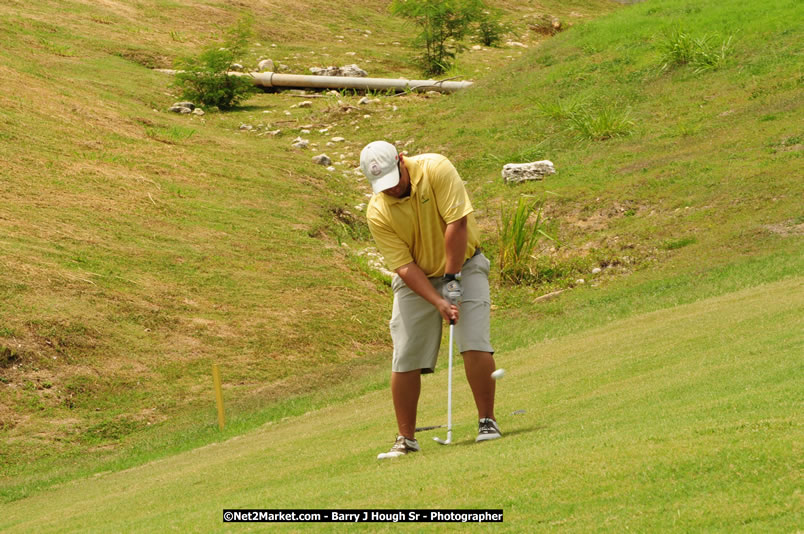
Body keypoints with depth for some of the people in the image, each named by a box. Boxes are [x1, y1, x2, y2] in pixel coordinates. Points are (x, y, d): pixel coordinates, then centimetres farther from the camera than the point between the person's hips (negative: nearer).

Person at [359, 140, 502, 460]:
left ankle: (487, 422, -6)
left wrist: (452, 278, -22)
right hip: (415, 279, 2)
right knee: (405, 360, -4)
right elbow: (403, 265, -16)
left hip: (462, 266, -2)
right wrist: (437, 302, -26)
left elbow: (457, 222, -22)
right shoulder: (378, 213, -15)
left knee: (474, 344, -17)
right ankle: (406, 439, 7)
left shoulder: (435, 169, -20)